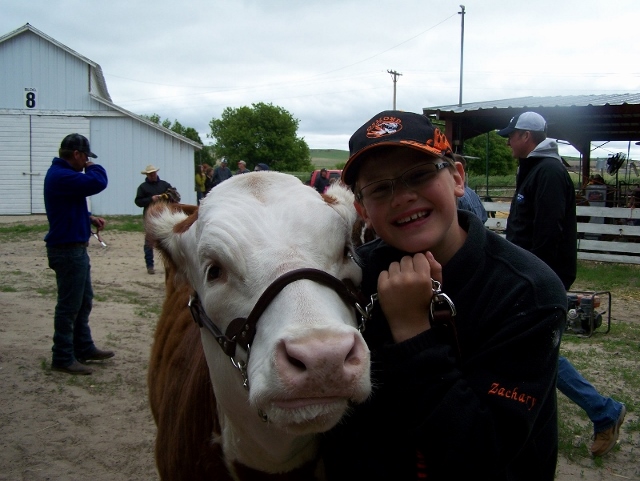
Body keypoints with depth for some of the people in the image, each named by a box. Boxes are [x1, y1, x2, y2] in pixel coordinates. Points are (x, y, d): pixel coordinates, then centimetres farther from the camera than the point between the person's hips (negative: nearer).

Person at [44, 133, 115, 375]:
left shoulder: (62, 173, 14)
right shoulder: (61, 176, -21)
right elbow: (98, 182, -28)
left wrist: (90, 218, 9)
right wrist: (92, 166, -7)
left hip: (74, 248, 11)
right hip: (67, 249, -11)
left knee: (84, 301, 18)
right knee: (69, 305, -3)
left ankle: (84, 348, 29)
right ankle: (63, 358, 7)